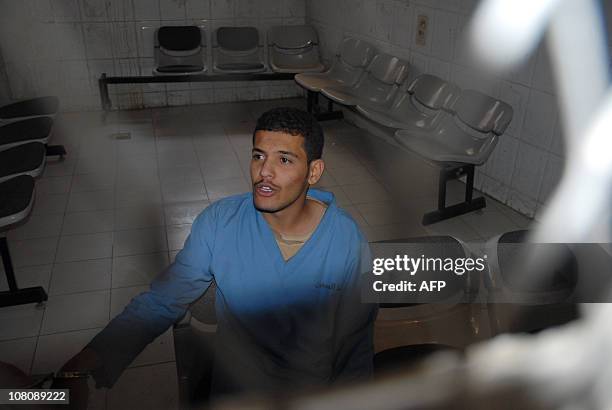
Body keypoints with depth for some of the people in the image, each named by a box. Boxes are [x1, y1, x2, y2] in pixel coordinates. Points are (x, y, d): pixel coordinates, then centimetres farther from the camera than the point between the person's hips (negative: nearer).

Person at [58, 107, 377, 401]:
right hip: (235, 388, 0)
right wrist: (96, 354, -19)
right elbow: (161, 302, -6)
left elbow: (356, 343, -3)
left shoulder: (348, 242, -13)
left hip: (315, 392, 0)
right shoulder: (218, 223, -12)